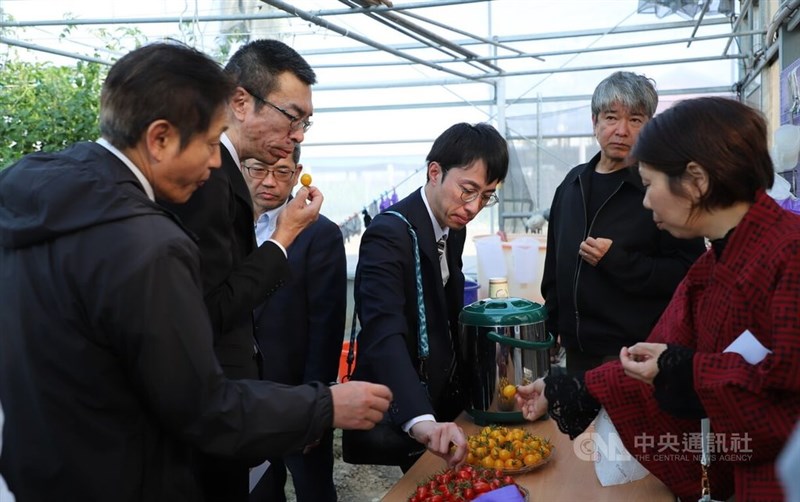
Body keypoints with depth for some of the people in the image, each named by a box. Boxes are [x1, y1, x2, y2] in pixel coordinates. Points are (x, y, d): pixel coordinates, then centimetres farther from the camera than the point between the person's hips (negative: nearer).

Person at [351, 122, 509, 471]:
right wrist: (420, 419, -55)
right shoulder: (389, 235, -26)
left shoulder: (453, 227, 2)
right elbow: (384, 334, -42)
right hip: (403, 410, -8)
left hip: (445, 394, 8)